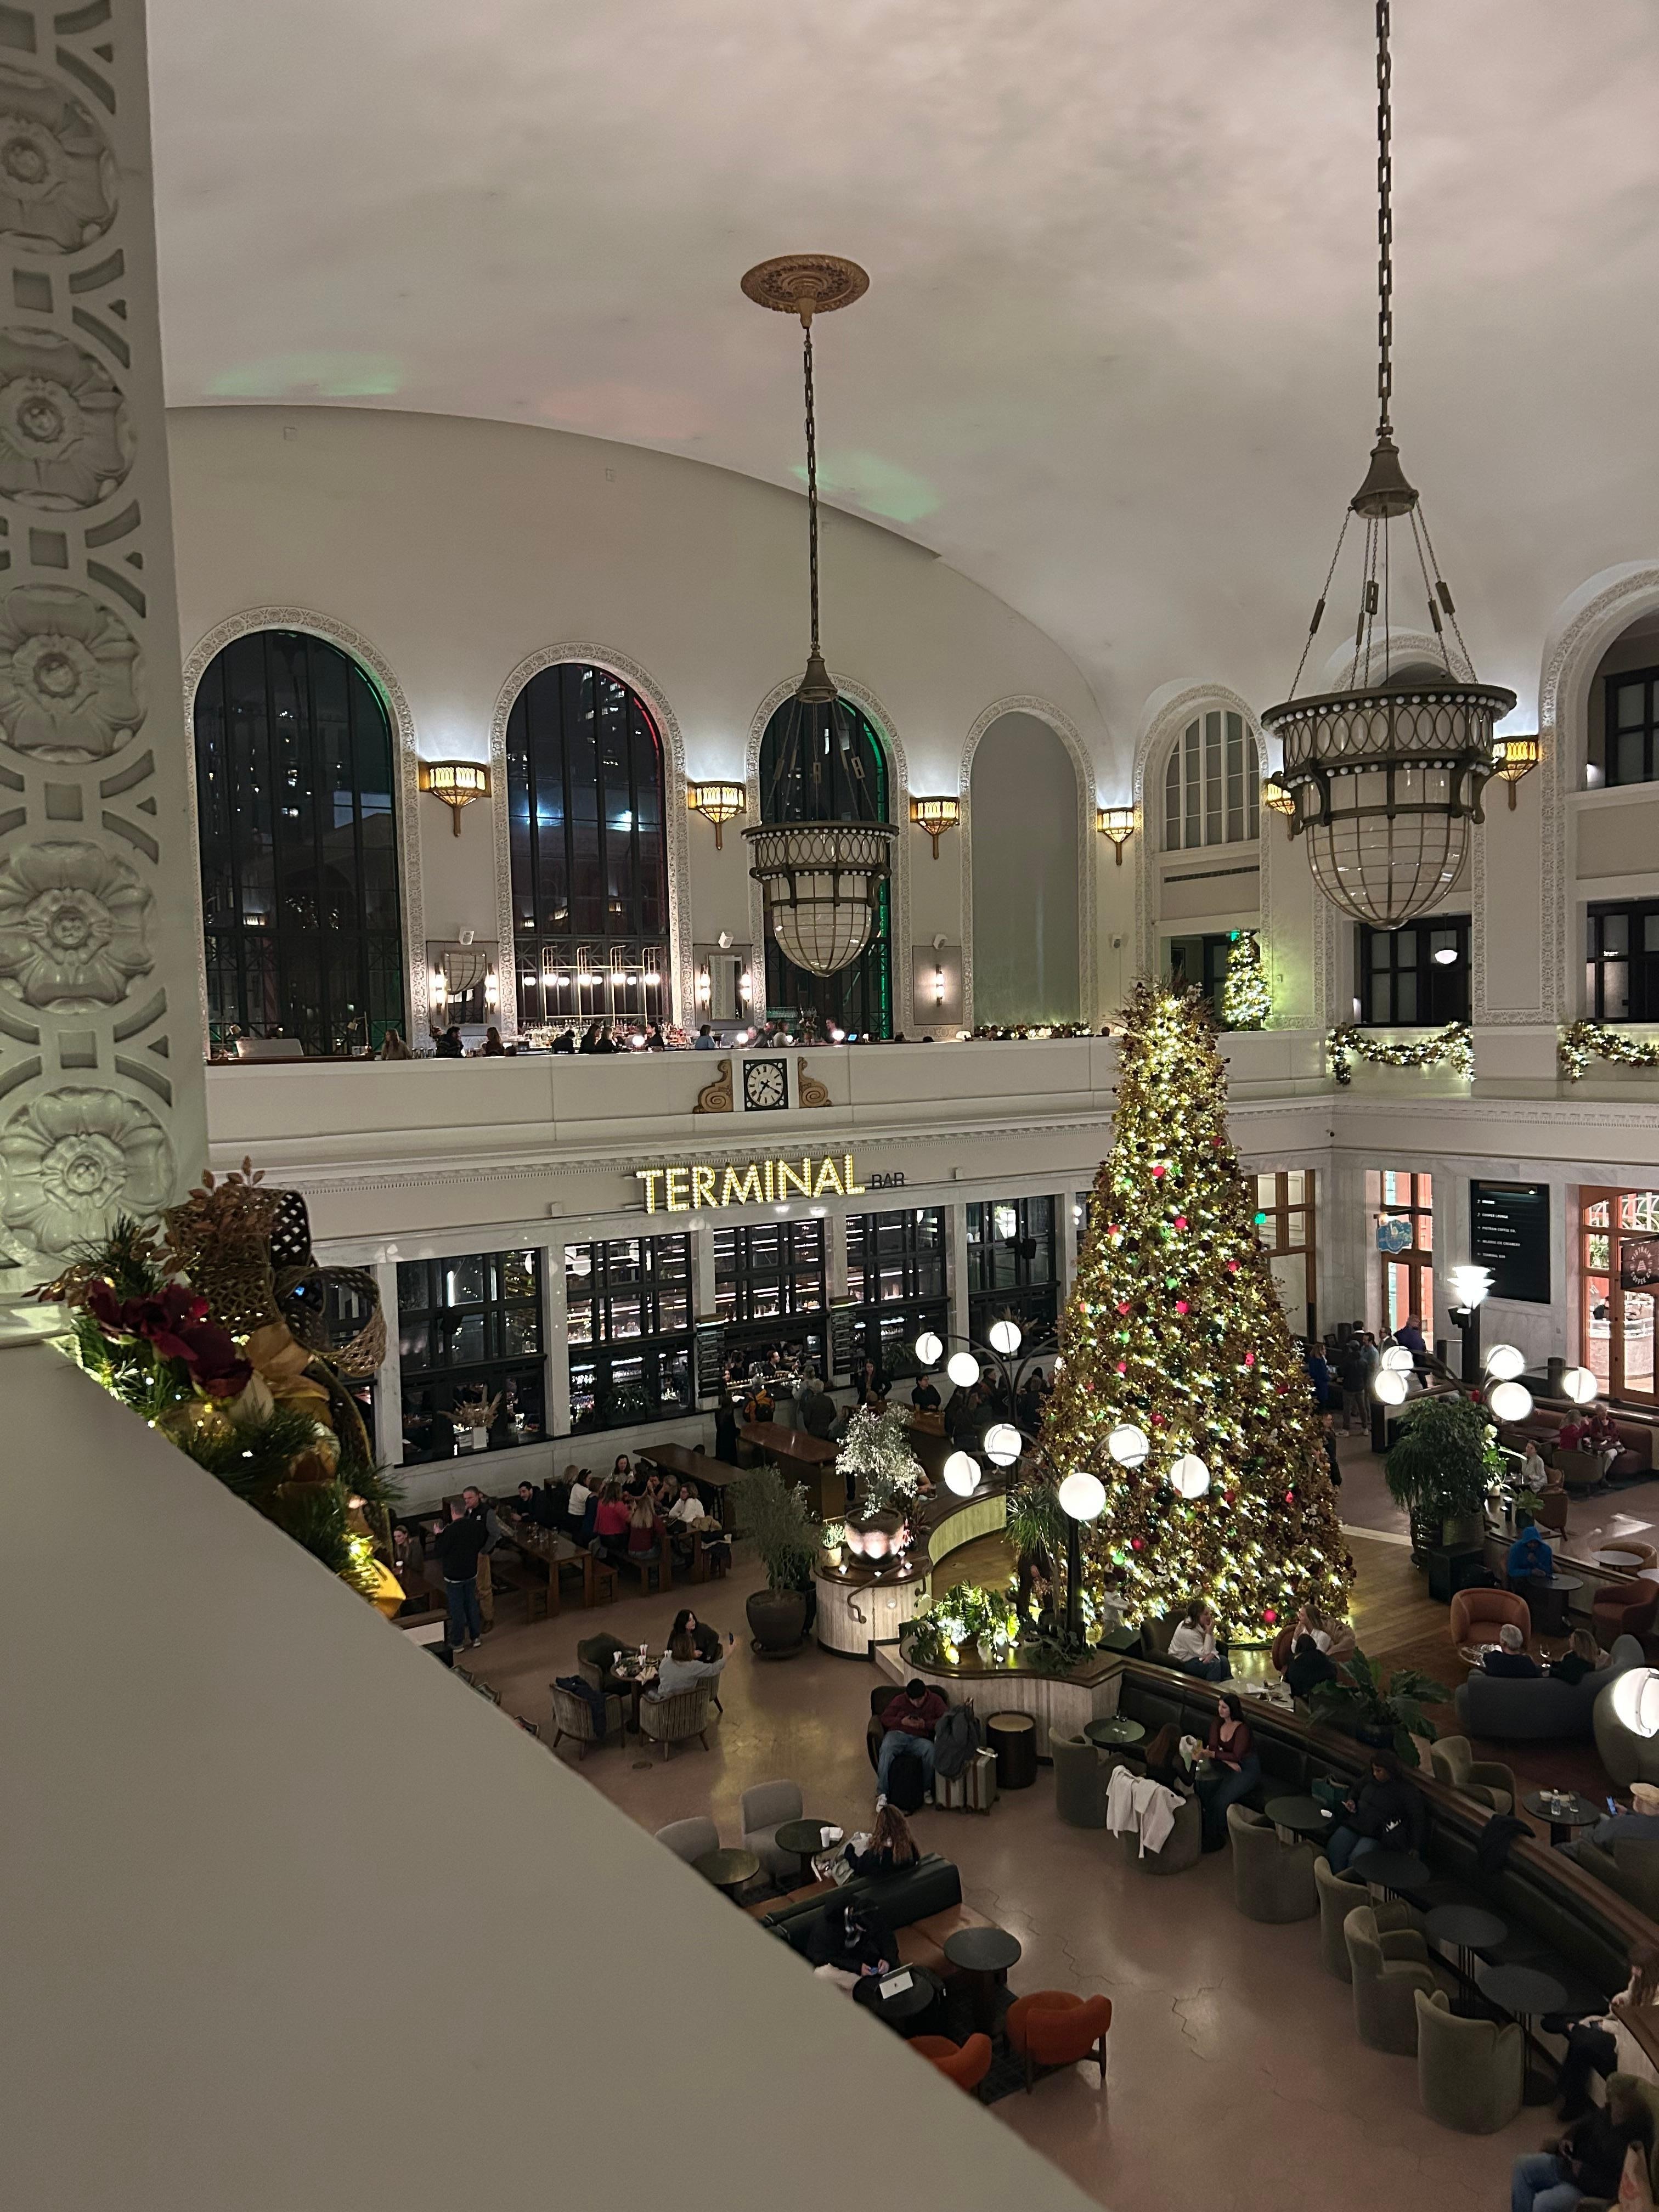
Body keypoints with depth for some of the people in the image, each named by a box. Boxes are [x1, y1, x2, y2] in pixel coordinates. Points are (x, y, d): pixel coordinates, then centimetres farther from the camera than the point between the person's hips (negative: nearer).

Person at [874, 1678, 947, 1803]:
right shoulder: (899, 1700, 7)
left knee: (930, 1750, -35)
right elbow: (885, 1718, 8)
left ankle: (927, 1789, -13)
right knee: (886, 1749, -36)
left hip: (919, 1739, 0)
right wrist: (902, 1722, -9)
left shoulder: (935, 1700, 7)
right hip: (897, 1734, 0)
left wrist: (926, 1725, -14)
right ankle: (882, 1793, -33)